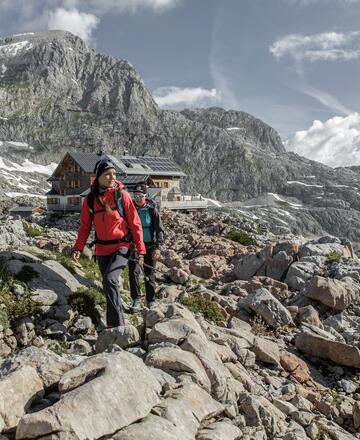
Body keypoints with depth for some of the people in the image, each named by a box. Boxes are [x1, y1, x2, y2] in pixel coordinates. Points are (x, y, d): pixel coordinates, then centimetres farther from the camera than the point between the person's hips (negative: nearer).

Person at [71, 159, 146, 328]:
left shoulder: (121, 195, -8)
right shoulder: (90, 199, 1)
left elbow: (135, 223, -6)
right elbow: (85, 225, 9)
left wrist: (140, 250, -9)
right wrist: (78, 248, -4)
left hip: (122, 246, -4)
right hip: (102, 249, 4)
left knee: (110, 280, -22)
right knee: (110, 287, 12)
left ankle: (117, 324, -12)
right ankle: (116, 323, 28)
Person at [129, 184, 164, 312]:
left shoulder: (152, 209, -9)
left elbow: (159, 229, -10)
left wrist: (158, 247, -19)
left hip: (149, 245, -2)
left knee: (149, 275, 5)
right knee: (133, 272, -11)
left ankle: (151, 301, 20)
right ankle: (136, 300, 4)